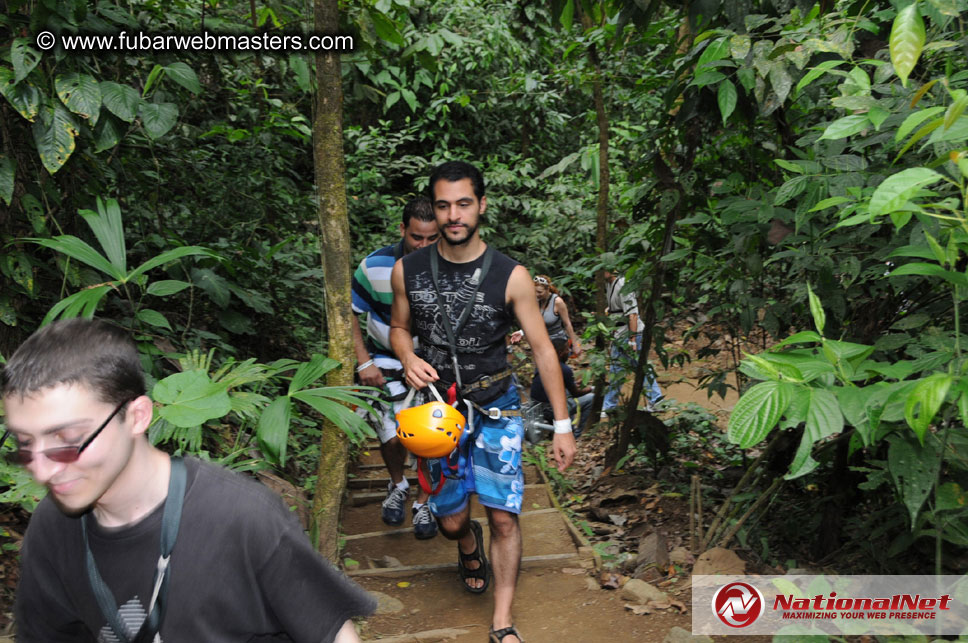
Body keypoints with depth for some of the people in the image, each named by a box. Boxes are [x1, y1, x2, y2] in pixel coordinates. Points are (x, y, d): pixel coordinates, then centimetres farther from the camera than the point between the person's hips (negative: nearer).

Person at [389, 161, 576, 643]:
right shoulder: (408, 271, -5)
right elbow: (399, 327, 11)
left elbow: (542, 349, -7)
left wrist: (562, 425, -9)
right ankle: (469, 547, 48)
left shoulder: (511, 276, -11)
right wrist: (408, 359, -13)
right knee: (449, 519, 10)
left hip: (496, 408, -2)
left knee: (503, 516, -5)